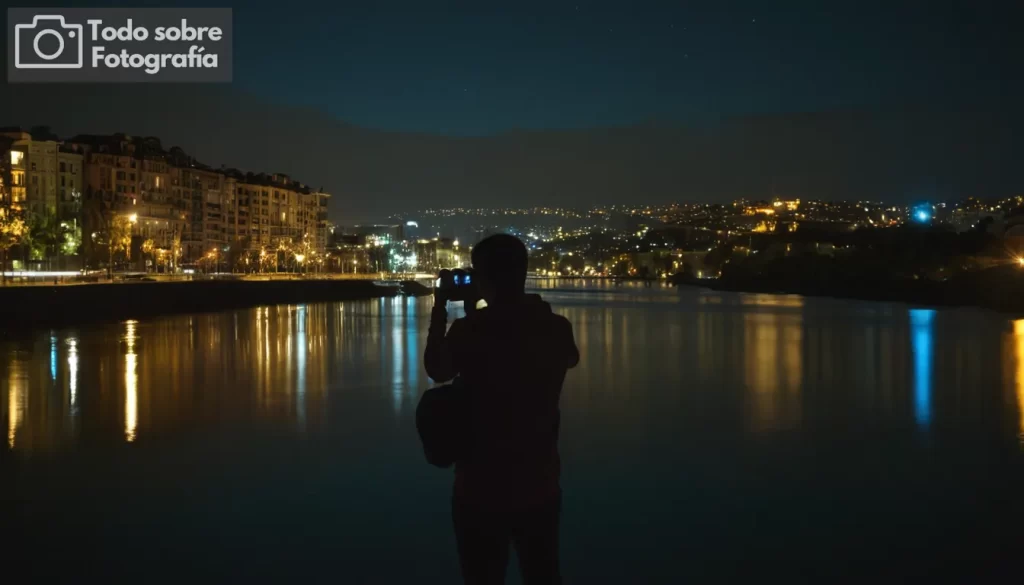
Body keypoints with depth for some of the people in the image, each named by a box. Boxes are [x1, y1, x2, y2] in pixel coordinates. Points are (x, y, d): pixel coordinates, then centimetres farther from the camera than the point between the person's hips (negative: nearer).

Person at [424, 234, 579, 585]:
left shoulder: (470, 332, -15)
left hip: (482, 489, -3)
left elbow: (437, 370, 4)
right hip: (540, 486, 3)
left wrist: (439, 313, 14)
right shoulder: (557, 329, -7)